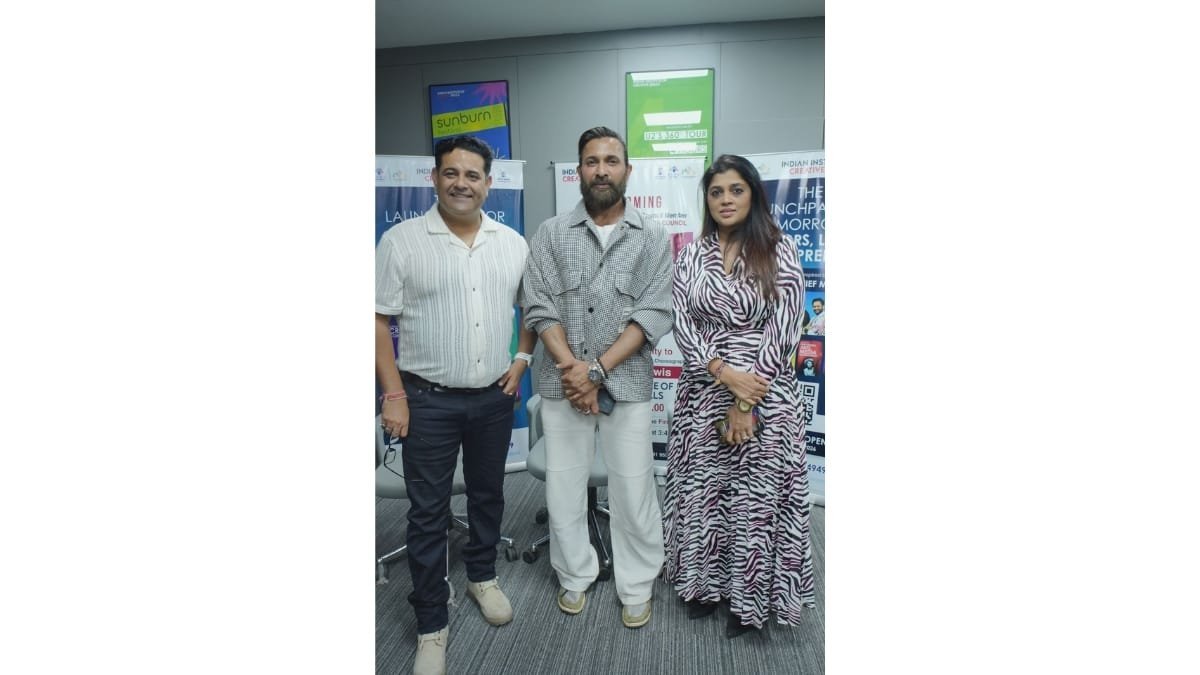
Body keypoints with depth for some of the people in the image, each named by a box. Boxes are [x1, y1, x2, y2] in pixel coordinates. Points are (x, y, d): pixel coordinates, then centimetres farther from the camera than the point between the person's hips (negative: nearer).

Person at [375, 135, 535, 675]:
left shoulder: (513, 243, 3)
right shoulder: (401, 241, -7)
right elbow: (378, 320, -7)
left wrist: (522, 358, 1)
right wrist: (393, 394, -11)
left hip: (494, 397, 4)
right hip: (428, 401, -3)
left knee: (488, 494, 19)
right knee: (428, 512, 6)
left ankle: (482, 576, 43)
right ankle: (431, 625, 23)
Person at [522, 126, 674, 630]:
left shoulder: (653, 238, 1)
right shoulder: (551, 234, 3)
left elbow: (654, 314, -7)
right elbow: (540, 308, -3)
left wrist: (598, 370, -14)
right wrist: (572, 368, -14)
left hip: (628, 383, -1)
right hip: (561, 384, 1)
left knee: (633, 489, 6)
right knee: (564, 486, 11)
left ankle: (637, 587, 28)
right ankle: (575, 576, 34)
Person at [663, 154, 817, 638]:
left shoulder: (779, 253, -3)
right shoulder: (692, 255, 5)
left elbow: (784, 331, -9)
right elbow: (682, 324, -2)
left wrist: (746, 403, -14)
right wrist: (725, 372, -17)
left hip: (765, 399, -2)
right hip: (703, 394, 3)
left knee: (756, 497, 6)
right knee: (701, 492, 11)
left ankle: (750, 598, 27)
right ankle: (705, 583, 33)